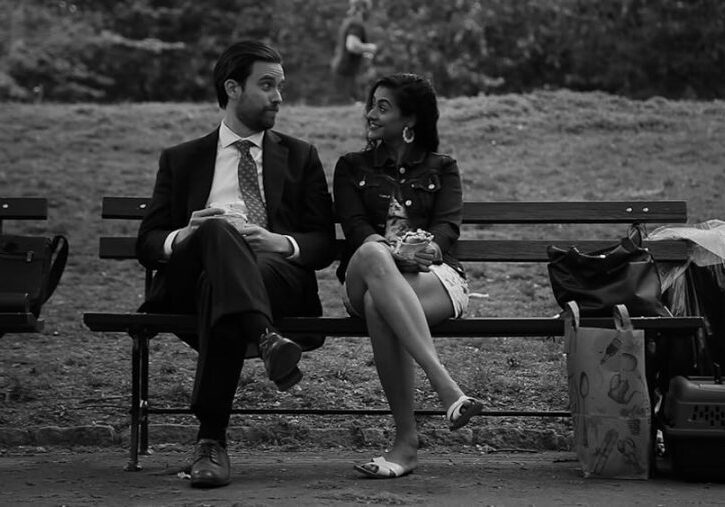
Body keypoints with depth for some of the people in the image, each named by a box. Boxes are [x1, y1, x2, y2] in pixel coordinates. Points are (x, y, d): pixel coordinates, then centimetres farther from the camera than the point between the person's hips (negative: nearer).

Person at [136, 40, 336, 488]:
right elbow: (148, 243, 16)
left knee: (220, 284, -37)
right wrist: (183, 237, -9)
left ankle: (212, 440, -45)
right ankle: (265, 338, -58)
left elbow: (324, 244, 15)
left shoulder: (300, 157, 25)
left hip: (277, 275, 0)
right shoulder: (182, 160, 25)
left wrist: (282, 243, -9)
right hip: (190, 279, 0)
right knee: (218, 230, -36)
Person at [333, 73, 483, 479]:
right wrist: (394, 252, -17)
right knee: (374, 257, -41)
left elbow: (448, 227, 4)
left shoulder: (442, 169, 23)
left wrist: (427, 248, -21)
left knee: (379, 304, -39)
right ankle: (446, 386, -52)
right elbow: (355, 227, 6)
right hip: (365, 277, 1)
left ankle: (407, 441, -43)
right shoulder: (352, 168, 24)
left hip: (434, 276, -1)